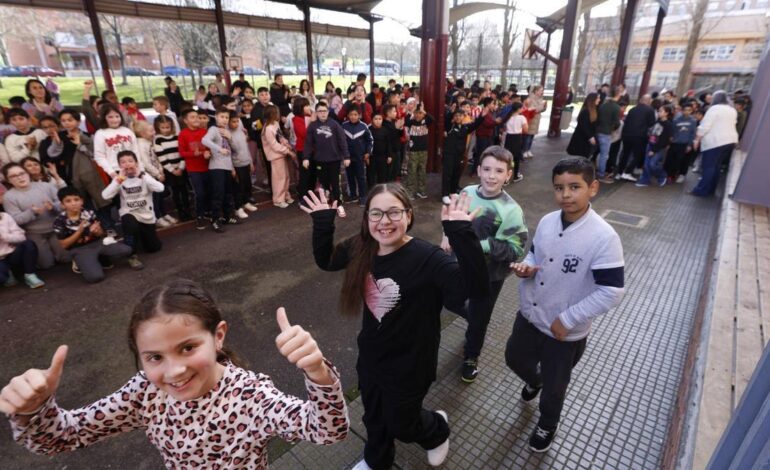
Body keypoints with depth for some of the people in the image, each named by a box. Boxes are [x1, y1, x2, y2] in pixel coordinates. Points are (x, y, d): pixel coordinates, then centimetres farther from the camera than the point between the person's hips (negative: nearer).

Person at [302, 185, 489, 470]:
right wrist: (323, 223, -9)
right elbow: (325, 261, 6)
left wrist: (461, 235, -51)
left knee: (402, 424, 21)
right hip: (371, 356, 5)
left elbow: (477, 287, -41)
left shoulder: (427, 258, -29)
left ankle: (438, 430, 57)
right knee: (374, 417, 28)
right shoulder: (361, 248, -12)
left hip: (410, 363, -5)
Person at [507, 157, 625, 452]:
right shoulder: (546, 222, -7)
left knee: (554, 385, 19)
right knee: (514, 358, 27)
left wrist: (567, 320, -19)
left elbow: (611, 292, -22)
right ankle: (534, 381, 62)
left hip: (566, 332, -5)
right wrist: (525, 267, -15)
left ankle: (547, 424, 51)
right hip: (529, 315, 5)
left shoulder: (604, 237, -25)